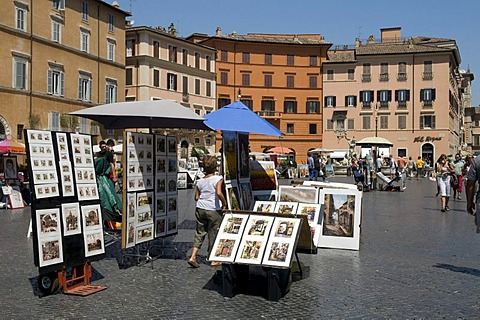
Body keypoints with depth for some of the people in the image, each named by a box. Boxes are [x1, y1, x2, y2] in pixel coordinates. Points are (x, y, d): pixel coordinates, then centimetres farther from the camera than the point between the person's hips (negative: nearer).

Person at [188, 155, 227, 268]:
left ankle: (193, 257, 4)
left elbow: (196, 197, 8)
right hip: (214, 211, -4)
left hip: (200, 209, 4)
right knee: (213, 234, 6)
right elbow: (219, 193, -23)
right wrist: (224, 204, -11)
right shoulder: (218, 179, -9)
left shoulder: (200, 181, 6)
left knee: (199, 233, 12)